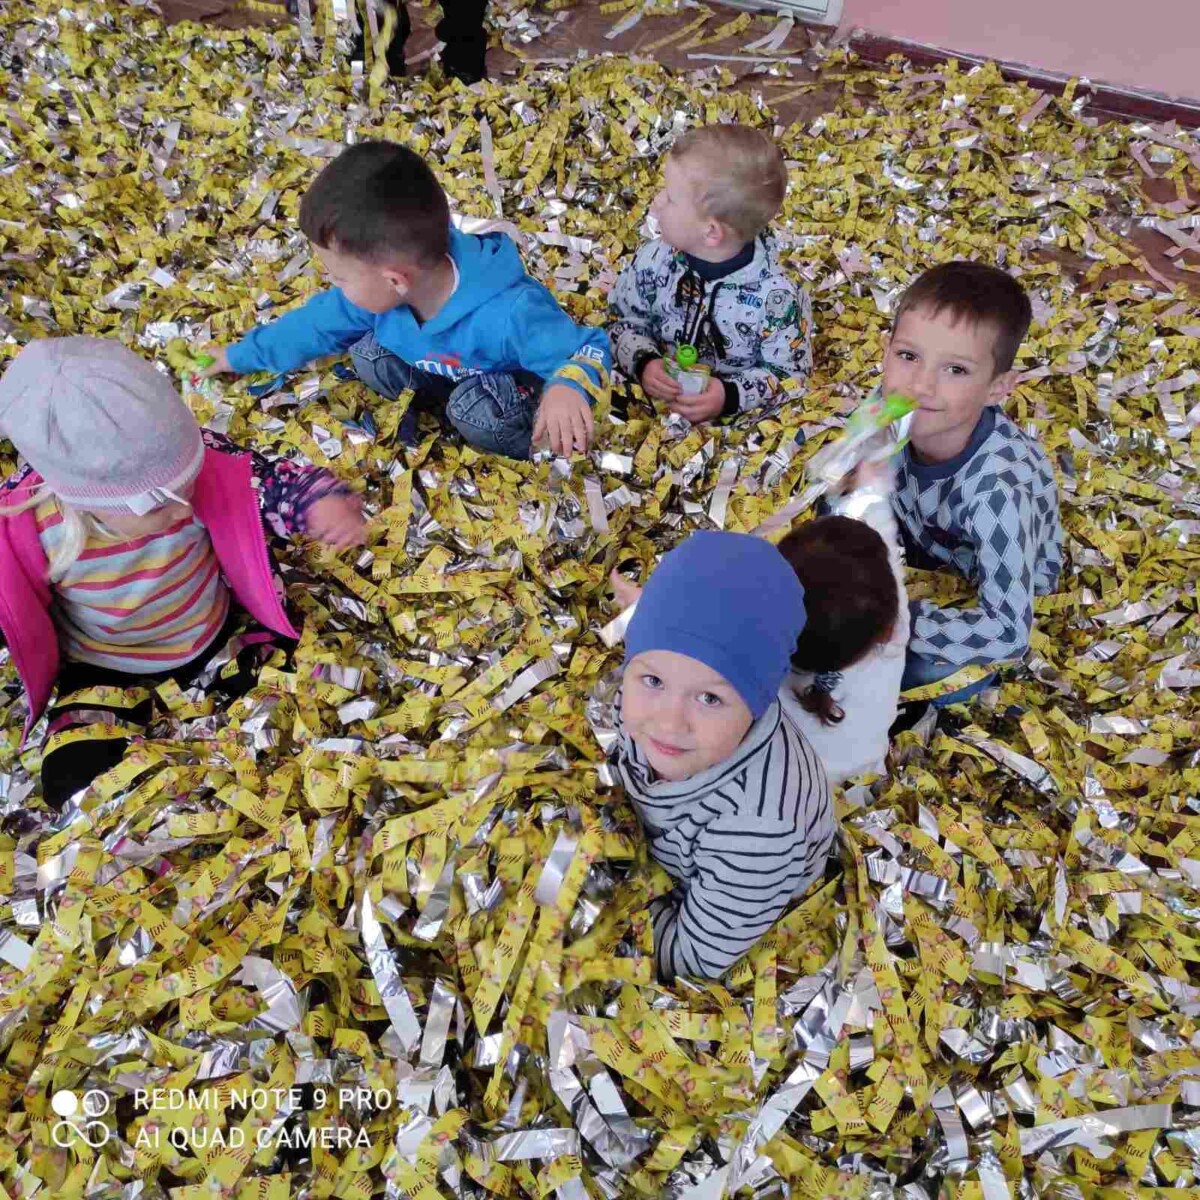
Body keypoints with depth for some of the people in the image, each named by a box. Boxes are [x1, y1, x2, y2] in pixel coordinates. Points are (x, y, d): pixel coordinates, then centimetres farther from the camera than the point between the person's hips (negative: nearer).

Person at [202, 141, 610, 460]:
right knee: (368, 352, -12)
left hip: (513, 385, -5)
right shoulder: (380, 291, -21)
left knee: (477, 408, -35)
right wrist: (243, 355, 9)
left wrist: (568, 387, -60)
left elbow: (589, 348, -35)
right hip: (449, 373, 6)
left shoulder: (509, 313, -44)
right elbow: (317, 323, -2)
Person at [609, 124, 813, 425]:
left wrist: (731, 396, -24)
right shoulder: (653, 260, -8)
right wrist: (644, 363, -14)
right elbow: (626, 320, 6)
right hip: (653, 399, 3)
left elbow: (788, 372, -7)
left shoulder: (774, 295, -17)